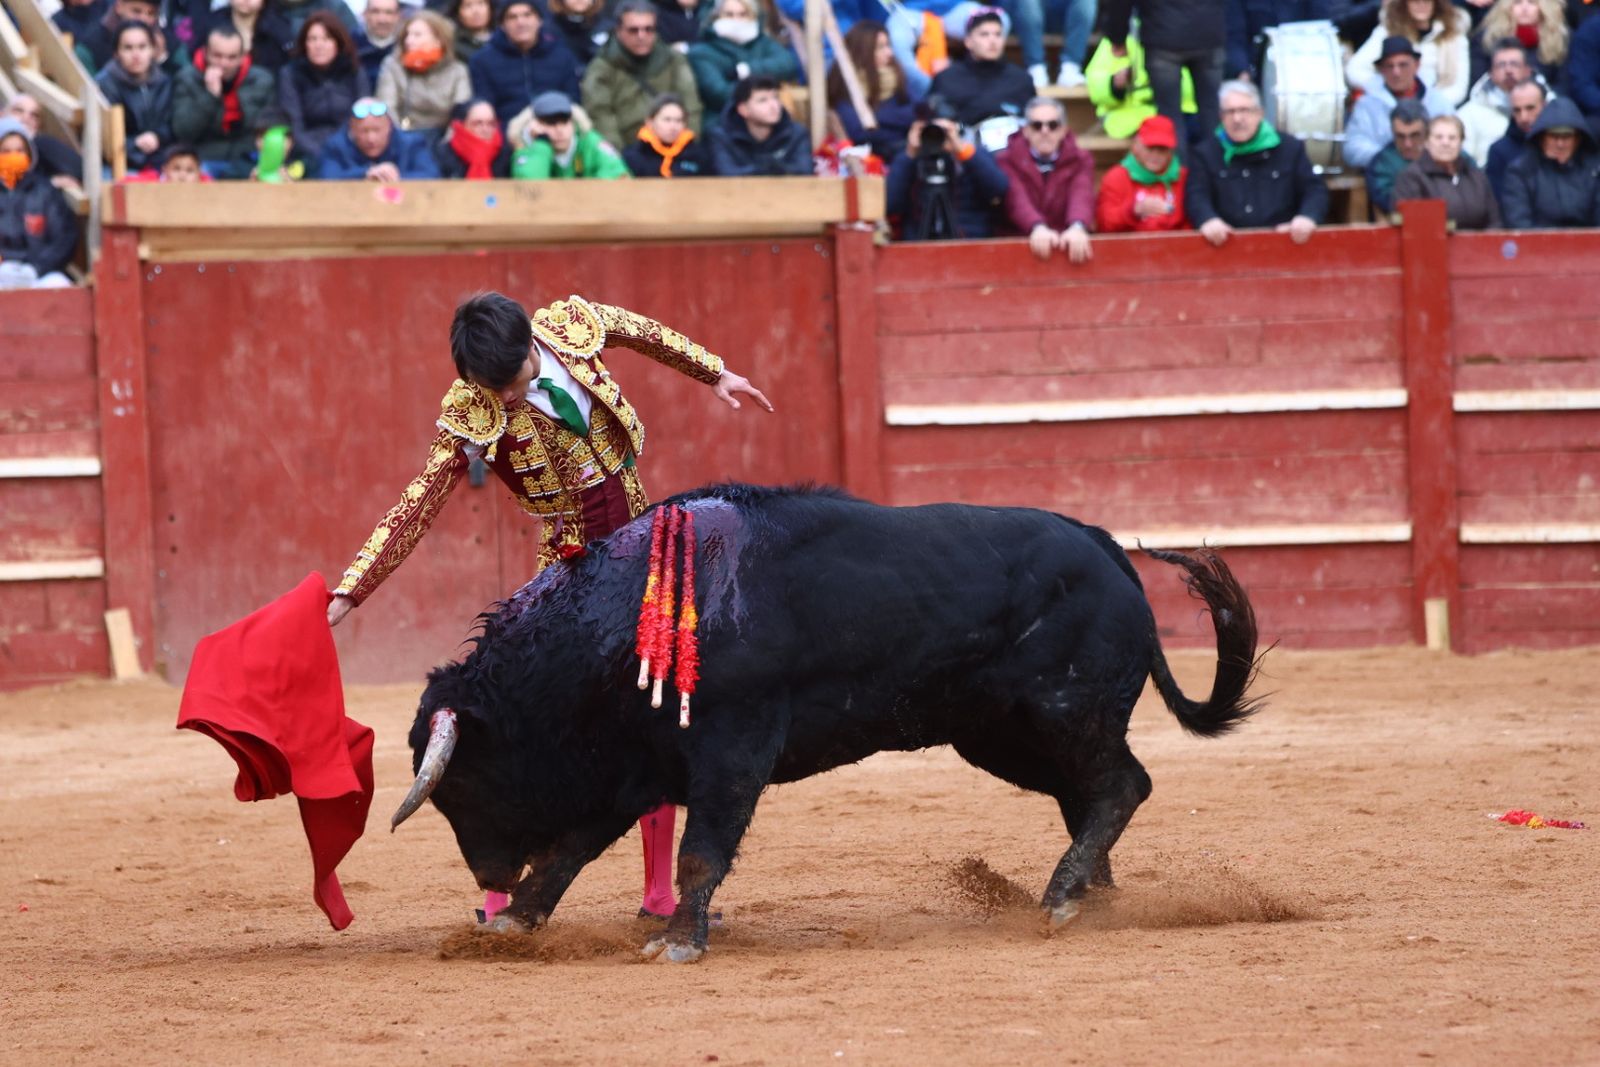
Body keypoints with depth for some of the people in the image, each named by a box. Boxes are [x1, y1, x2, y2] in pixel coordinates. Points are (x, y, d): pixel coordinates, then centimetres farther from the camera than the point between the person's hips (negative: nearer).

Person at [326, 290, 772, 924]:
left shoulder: (571, 324, -10)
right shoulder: (471, 416, -18)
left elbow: (644, 333, 12)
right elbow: (417, 509, -17)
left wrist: (714, 374, 25)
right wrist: (348, 593, -23)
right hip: (571, 572, -4)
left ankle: (660, 894, 15)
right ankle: (500, 899, -5)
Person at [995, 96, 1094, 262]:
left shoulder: (1080, 161, 8)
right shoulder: (1007, 161, 4)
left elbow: (1082, 197, -13)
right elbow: (1017, 200, -16)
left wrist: (1077, 228, -35)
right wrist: (1038, 228, -36)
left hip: (1066, 243, 1)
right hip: (1018, 245, -1)